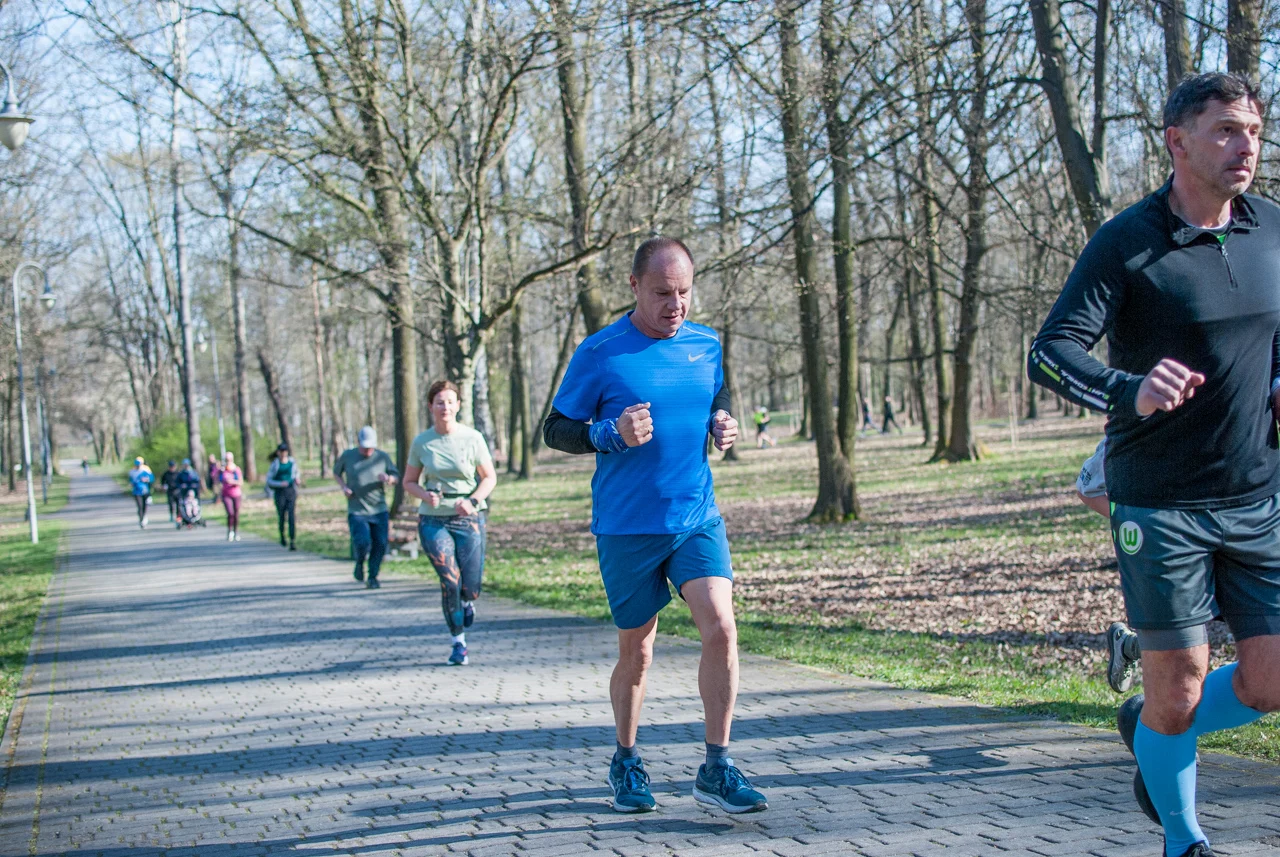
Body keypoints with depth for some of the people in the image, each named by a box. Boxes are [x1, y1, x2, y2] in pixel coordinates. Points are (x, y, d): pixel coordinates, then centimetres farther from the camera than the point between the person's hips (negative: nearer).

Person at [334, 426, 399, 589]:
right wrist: (343, 487, -1)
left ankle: (373, 576, 14)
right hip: (357, 510, -2)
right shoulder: (347, 456, 3)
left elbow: (396, 476, 9)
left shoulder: (383, 457, 4)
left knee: (380, 544, -3)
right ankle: (359, 563, 15)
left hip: (379, 510, 2)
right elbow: (336, 473, 18)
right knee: (362, 542, -18)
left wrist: (388, 479, -15)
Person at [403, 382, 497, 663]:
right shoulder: (421, 443, 1)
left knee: (471, 586, -4)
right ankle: (458, 642, 7)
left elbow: (490, 477, 4)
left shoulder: (472, 438, -3)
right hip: (434, 520, 0)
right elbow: (409, 483, 10)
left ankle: (467, 601, 36)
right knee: (450, 581, -11)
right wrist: (425, 495, -12)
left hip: (469, 519, 0)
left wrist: (473, 501, -14)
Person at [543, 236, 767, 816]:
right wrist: (612, 433, -20)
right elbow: (555, 429, -3)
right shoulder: (600, 353, -7)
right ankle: (626, 763, 30)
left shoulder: (706, 345, 6)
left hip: (698, 518, 3)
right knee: (636, 653, 7)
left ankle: (716, 769, -3)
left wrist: (723, 424, 1)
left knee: (720, 627, -14)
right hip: (626, 528, -3)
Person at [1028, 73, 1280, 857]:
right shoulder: (1128, 243, -12)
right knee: (1179, 691, 2)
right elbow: (1050, 354, -18)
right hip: (1160, 504, -5)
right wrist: (1130, 392, -37)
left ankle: (1150, 729, 33)